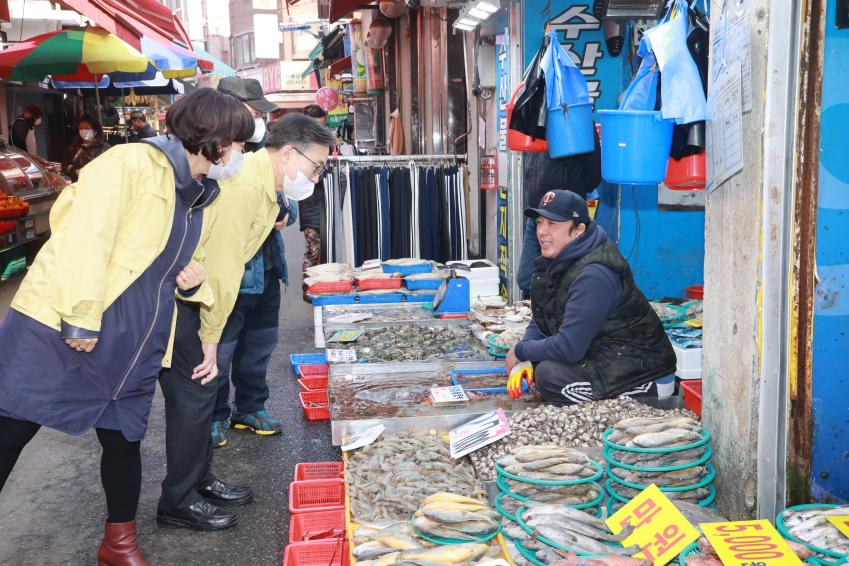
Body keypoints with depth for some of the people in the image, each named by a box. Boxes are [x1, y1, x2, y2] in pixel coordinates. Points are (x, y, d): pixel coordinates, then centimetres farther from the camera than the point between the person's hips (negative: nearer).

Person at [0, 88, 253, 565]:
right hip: (59, 329, -7)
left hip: (129, 348, 7)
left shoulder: (201, 203, 14)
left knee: (125, 441, 12)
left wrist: (195, 282, 2)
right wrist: (80, 317, -23)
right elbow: (86, 235, -19)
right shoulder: (132, 162, -10)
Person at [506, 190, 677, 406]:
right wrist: (523, 360, -7)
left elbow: (568, 348, -29)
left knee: (550, 375, -26)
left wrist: (520, 351, -13)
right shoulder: (555, 261, 4)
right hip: (598, 351, 10)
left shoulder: (594, 275, -27)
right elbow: (540, 322, 12)